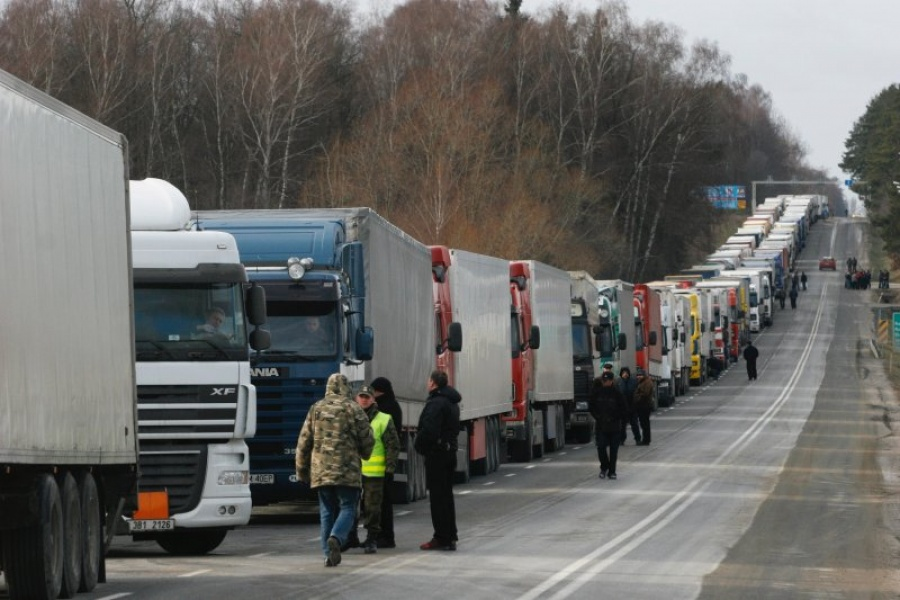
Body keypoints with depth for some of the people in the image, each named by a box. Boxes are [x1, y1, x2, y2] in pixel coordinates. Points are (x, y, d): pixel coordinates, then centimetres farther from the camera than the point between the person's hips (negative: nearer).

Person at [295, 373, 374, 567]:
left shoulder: (316, 409, 8)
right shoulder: (353, 409, -2)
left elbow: (303, 442, 10)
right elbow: (367, 440, 1)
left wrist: (302, 470, 18)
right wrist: (364, 453, 24)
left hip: (321, 470, 3)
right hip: (347, 471, -3)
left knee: (327, 511, 10)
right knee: (347, 508, 2)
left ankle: (329, 554, 6)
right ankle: (336, 538, -25)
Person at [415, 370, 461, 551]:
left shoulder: (436, 403, -18)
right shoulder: (452, 402, 14)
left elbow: (428, 430, -26)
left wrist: (419, 446, -9)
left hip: (436, 453, -10)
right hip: (450, 450, 10)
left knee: (437, 495, -6)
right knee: (446, 494, 16)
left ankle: (442, 537, -6)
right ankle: (450, 536, 20)